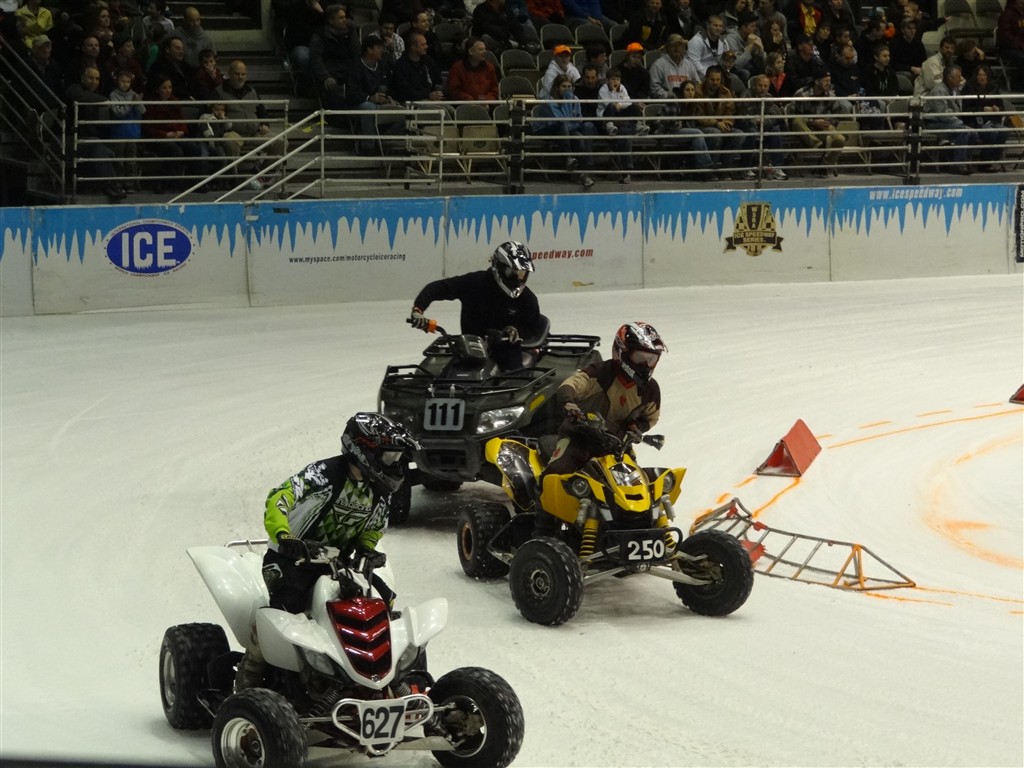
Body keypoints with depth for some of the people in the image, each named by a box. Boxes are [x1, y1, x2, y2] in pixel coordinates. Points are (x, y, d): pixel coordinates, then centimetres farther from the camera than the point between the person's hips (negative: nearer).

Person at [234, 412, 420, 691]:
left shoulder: (381, 493, 3)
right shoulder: (324, 474, -21)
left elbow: (372, 529, 18)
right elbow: (277, 500, -27)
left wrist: (366, 551, -5)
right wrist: (284, 537, -43)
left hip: (338, 561, 7)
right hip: (291, 557, -7)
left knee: (385, 600, -7)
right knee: (286, 605, -33)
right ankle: (248, 676, -16)